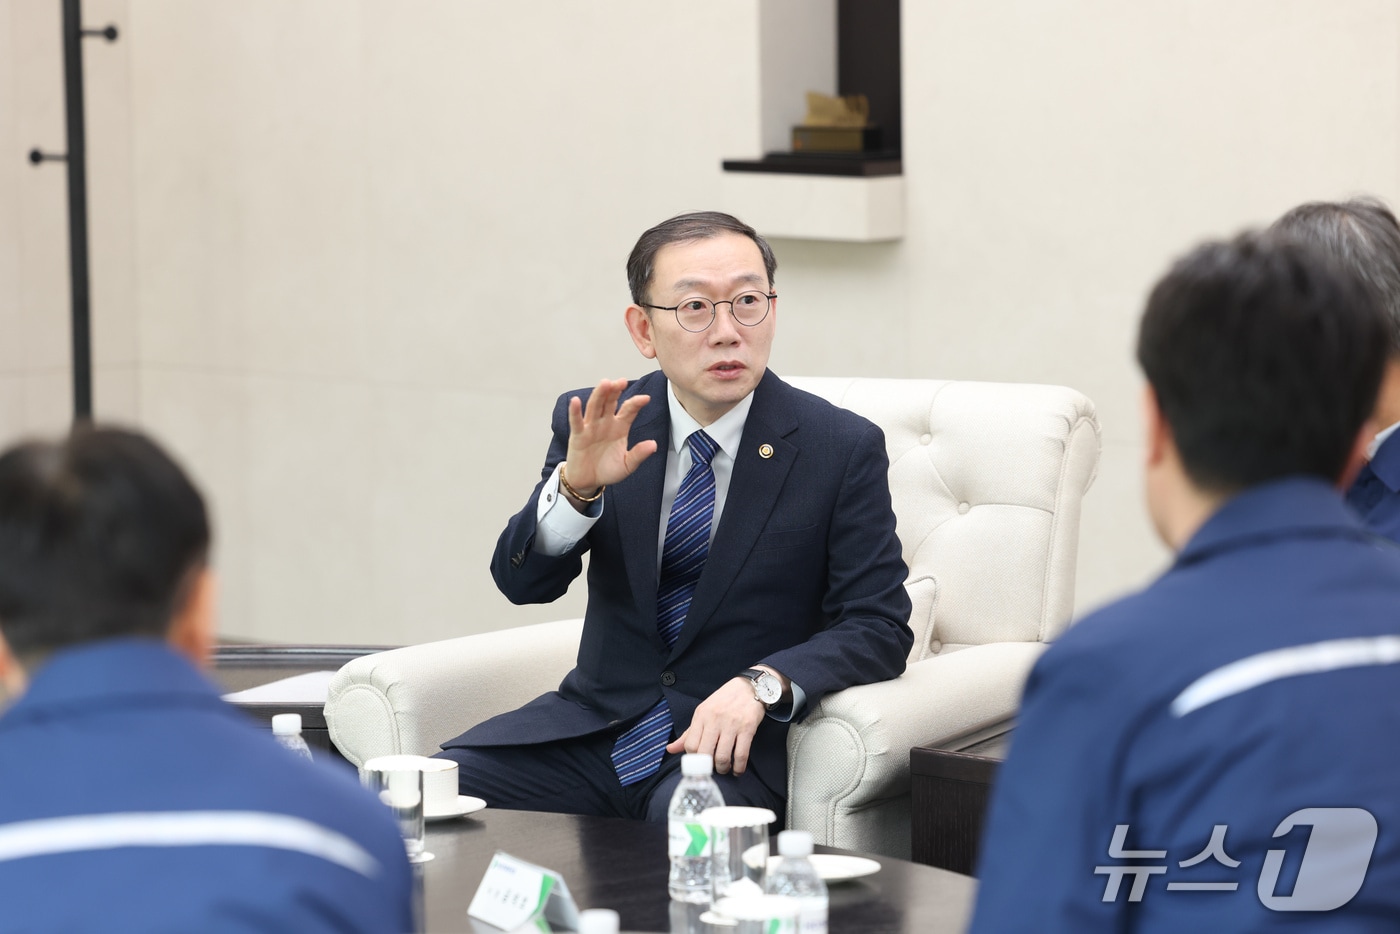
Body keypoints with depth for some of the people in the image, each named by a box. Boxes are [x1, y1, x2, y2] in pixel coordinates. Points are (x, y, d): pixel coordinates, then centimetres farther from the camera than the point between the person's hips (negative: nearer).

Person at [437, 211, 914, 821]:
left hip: (726, 745, -3)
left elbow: (878, 626, -6)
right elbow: (520, 581, -4)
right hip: (596, 722, 4)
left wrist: (761, 684, -23)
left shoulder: (843, 449, -4)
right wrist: (576, 485, -24)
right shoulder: (596, 424, 4)